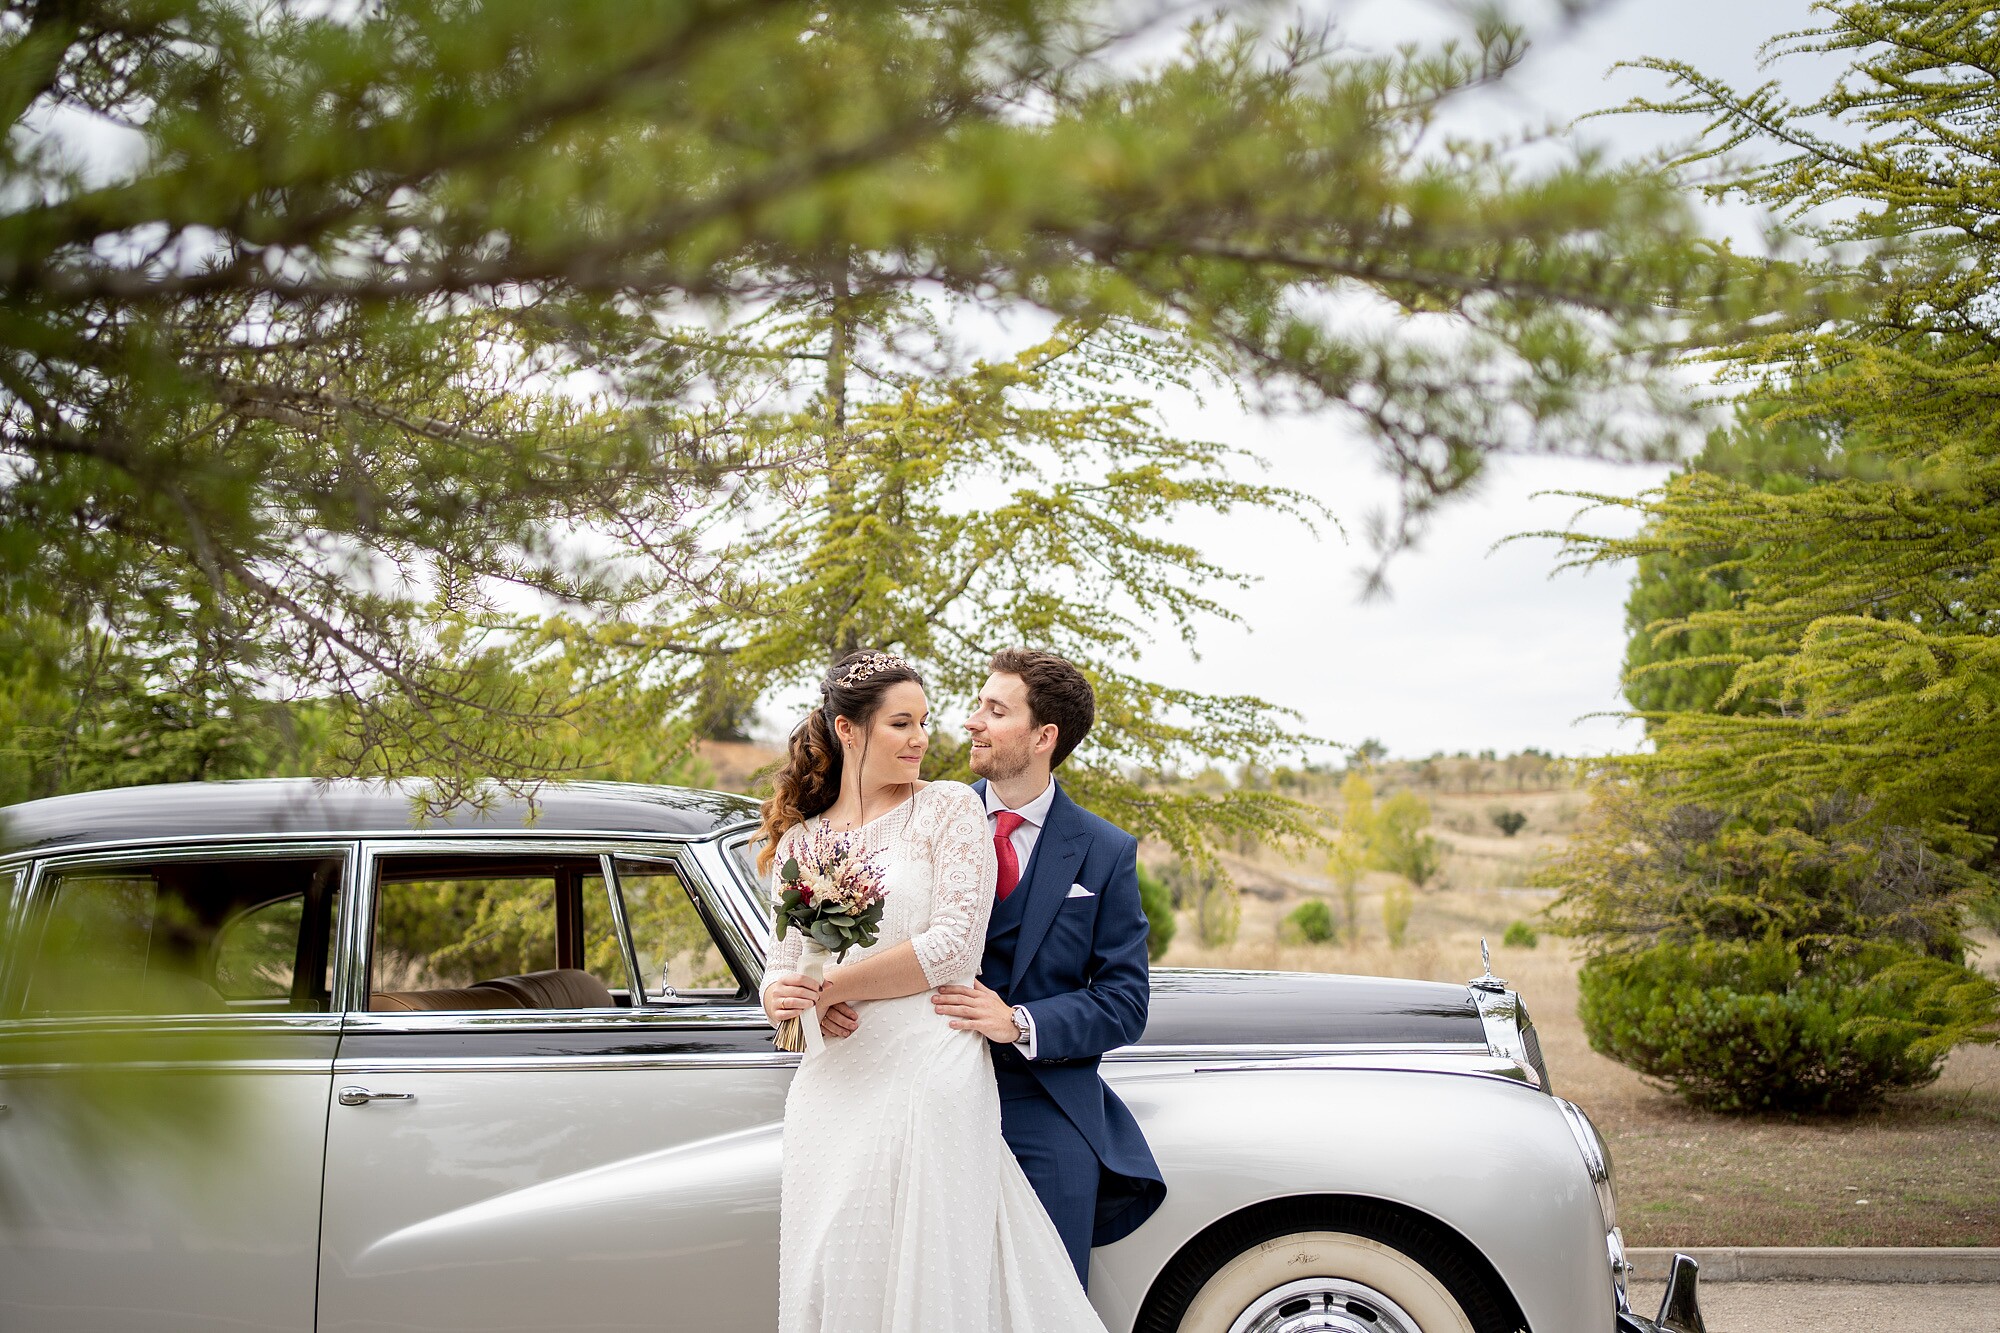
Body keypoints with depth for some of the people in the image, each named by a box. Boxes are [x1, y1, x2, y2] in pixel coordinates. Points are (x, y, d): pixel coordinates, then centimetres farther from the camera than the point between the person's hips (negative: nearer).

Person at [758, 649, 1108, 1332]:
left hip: (930, 1078, -4)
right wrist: (782, 999, -10)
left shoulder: (949, 807, 2)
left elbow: (956, 944, -9)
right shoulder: (797, 841, 15)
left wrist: (830, 987, -7)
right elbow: (779, 969, 15)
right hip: (832, 1091, 4)